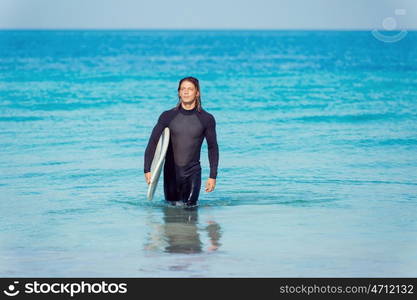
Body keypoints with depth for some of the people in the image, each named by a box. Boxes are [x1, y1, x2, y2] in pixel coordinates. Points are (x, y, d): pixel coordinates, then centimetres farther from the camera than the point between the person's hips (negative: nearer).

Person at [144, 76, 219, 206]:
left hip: (193, 172, -1)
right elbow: (153, 142, 0)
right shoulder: (168, 116, -1)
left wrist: (213, 176, -1)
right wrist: (147, 170, -11)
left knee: (189, 207, -9)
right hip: (171, 171, 1)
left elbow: (213, 148, 5)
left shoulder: (206, 119, -1)